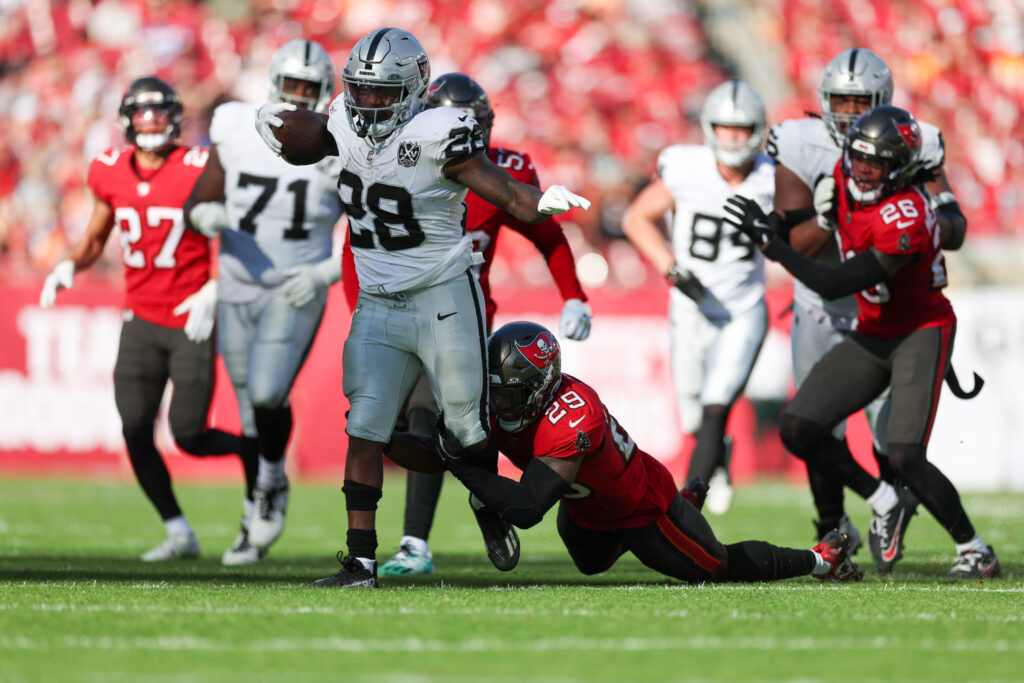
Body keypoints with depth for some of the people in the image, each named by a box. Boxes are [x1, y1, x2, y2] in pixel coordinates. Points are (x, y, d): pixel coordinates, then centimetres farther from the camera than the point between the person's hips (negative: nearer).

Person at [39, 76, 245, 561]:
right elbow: (95, 239, 16)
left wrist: (213, 293, -19)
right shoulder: (112, 174, 2)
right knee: (135, 431, -7)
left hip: (191, 322, -4)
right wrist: (69, 267, -4)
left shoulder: (198, 170, -11)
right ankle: (179, 532, 6)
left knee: (188, 435, -7)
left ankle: (253, 451, 25)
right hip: (141, 320, 4)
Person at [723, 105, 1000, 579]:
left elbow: (833, 286, -29)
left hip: (922, 334, -8)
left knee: (906, 458, -20)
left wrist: (768, 239, -26)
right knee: (798, 430, -3)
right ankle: (884, 504, 15)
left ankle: (974, 551, -1)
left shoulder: (905, 221, -30)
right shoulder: (845, 177, -6)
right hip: (872, 335, 8)